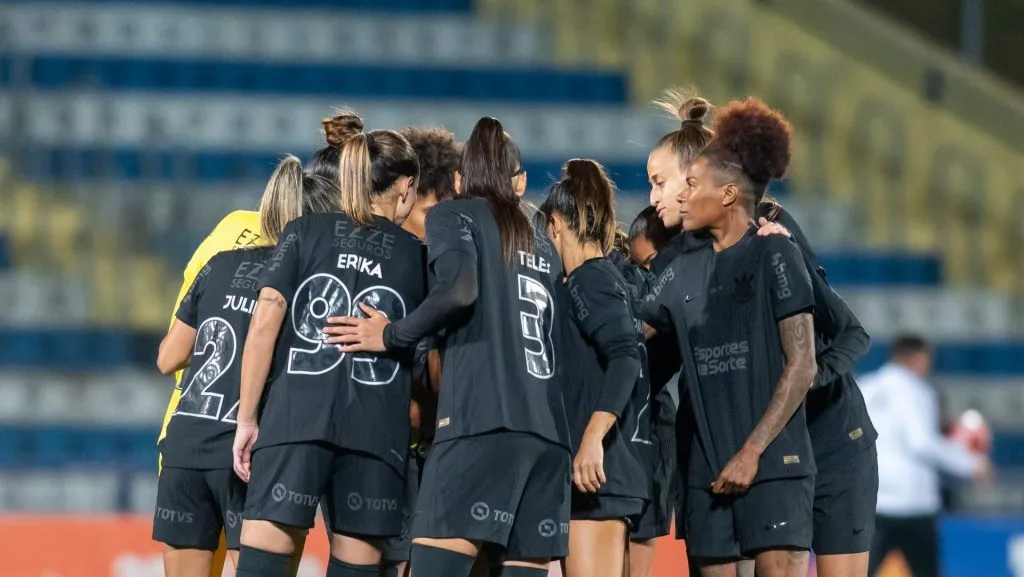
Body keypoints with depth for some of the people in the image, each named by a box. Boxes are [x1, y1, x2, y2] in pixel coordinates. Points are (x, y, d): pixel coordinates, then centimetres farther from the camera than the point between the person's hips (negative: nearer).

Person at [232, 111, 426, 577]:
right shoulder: (415, 255, 14)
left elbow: (264, 325, 1)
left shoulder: (305, 233, 10)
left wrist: (247, 419, 3)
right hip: (377, 429, 1)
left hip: (295, 417, -1)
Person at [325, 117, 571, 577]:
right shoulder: (542, 245, 27)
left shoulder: (454, 216, 10)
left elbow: (459, 290, -10)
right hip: (545, 430, 6)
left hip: (480, 418, -6)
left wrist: (392, 336, 0)